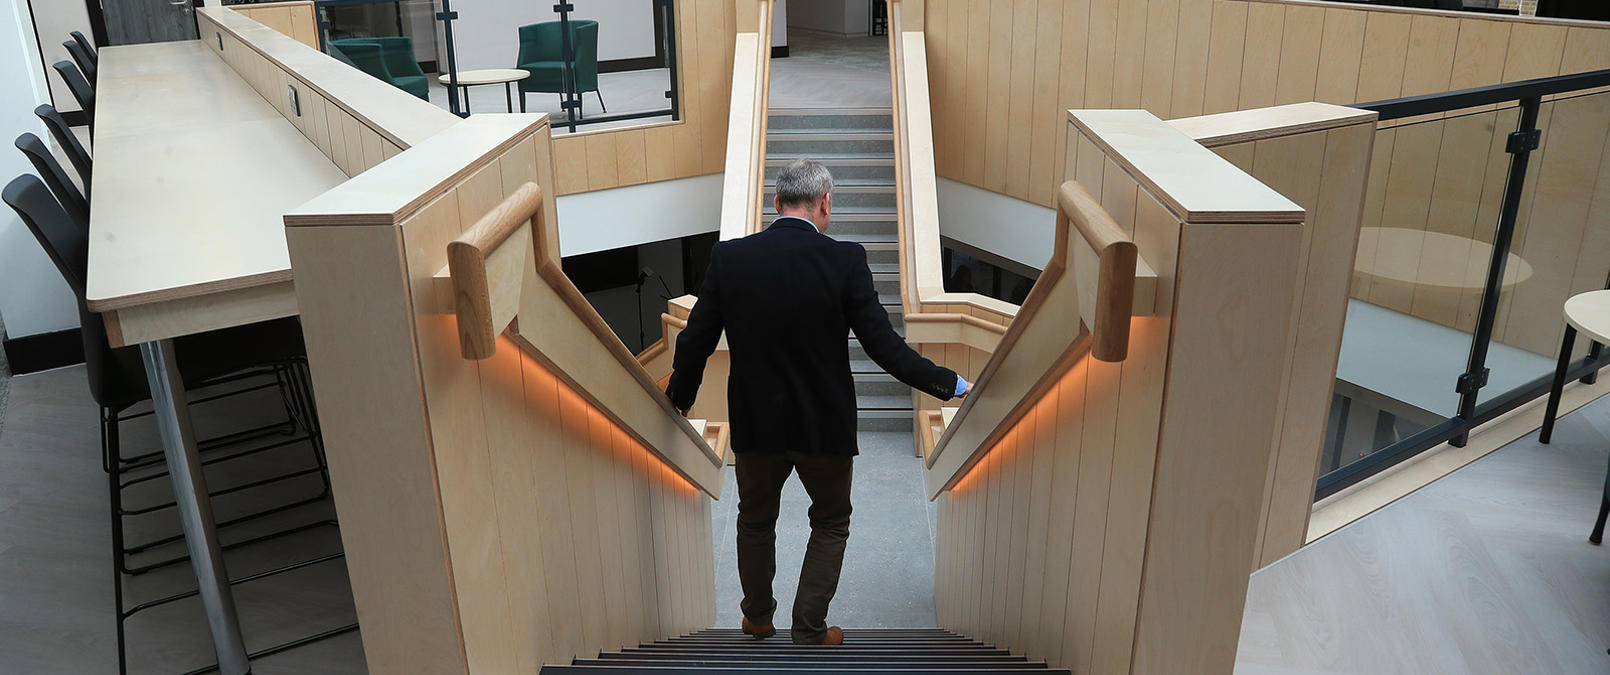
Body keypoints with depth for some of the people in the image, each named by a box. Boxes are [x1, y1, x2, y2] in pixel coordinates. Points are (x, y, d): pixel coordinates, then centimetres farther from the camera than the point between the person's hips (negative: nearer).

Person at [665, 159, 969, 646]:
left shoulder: (728, 257, -9)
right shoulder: (844, 259, -17)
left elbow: (695, 342, -3)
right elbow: (884, 346, -16)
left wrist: (680, 397, 15)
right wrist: (951, 385, -4)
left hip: (755, 422, 3)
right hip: (824, 423, -2)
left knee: (755, 519, 25)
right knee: (831, 523, 21)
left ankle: (757, 618, 42)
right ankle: (809, 632, 24)